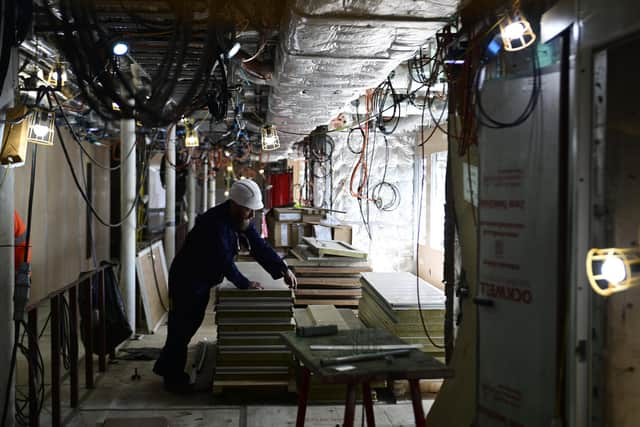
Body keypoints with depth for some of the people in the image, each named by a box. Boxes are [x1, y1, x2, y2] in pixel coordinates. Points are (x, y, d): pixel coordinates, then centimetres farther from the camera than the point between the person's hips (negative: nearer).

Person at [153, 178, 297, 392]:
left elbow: (260, 246, -2)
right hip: (186, 280, -9)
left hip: (203, 282, 9)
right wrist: (245, 284, -23)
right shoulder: (214, 222, -31)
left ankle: (167, 367, 36)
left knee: (190, 325, 19)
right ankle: (174, 379, 15)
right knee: (182, 328, 1)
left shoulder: (241, 220, -2)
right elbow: (224, 261, -31)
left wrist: (283, 270, -10)